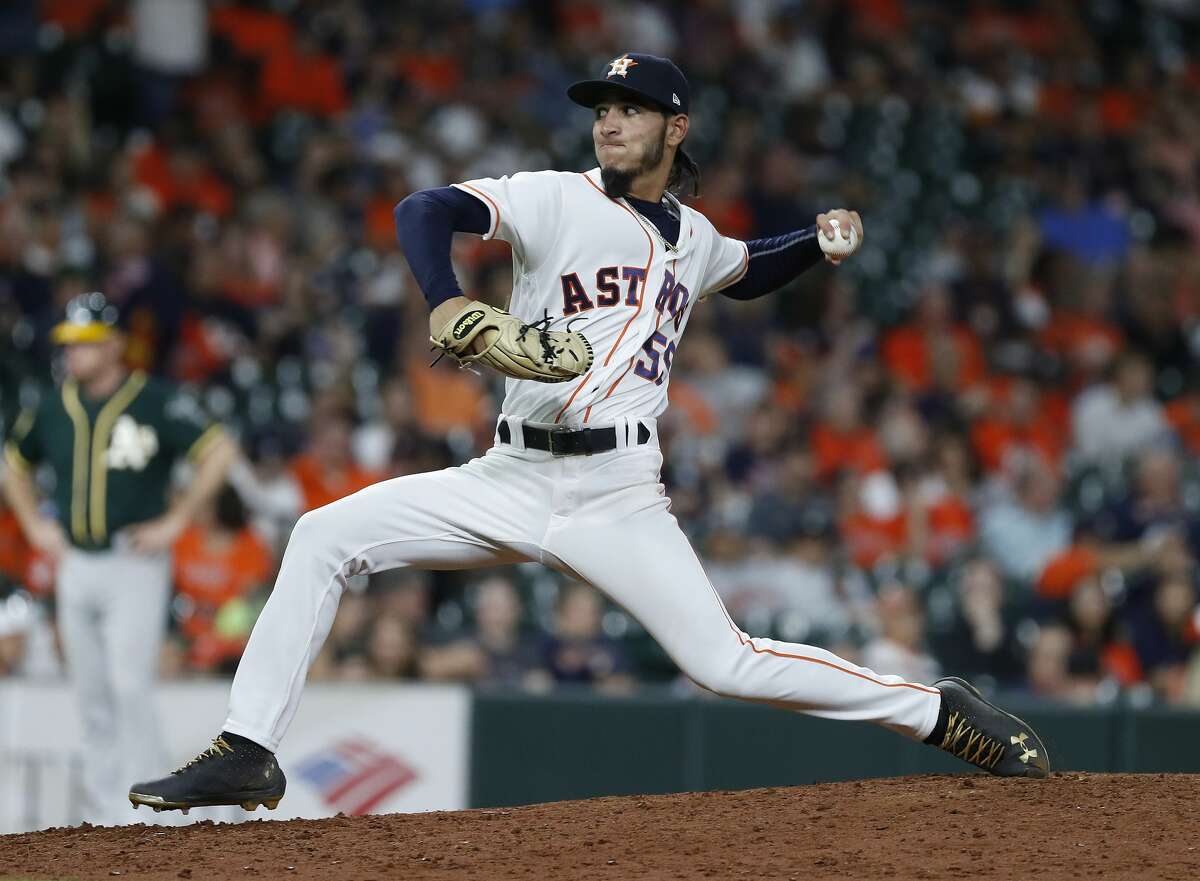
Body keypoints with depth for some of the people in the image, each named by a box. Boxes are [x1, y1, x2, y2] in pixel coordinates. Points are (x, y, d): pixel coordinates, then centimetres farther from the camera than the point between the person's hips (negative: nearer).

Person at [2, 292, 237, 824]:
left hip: (133, 566, -6)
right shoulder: (54, 410, 10)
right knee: (91, 697, 8)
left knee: (128, 686, -15)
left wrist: (174, 522, -14)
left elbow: (219, 452, -13)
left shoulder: (155, 402, -8)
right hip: (75, 568, 6)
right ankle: (103, 816, 15)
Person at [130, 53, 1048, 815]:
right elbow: (423, 210, -17)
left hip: (618, 497, 0)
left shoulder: (692, 237, 12)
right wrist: (448, 306, -35)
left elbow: (748, 274, 37)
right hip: (514, 477, 0)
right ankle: (248, 754, -11)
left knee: (727, 663, -11)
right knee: (324, 536, -15)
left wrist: (821, 241, 17)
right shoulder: (557, 201, -1)